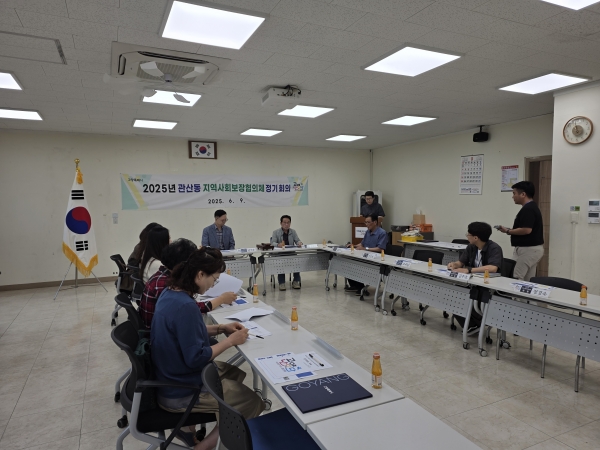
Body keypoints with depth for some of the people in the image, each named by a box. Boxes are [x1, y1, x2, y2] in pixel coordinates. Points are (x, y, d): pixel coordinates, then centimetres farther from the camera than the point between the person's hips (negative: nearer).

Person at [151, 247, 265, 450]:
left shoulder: (170, 293, -1)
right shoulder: (185, 306, -31)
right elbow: (196, 358, -27)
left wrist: (220, 328, 3)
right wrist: (230, 341, -16)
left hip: (174, 375, 9)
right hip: (181, 392, -9)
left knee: (236, 374, 23)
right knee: (254, 403, -2)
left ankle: (190, 424, 23)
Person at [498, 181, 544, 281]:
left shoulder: (527, 209, -18)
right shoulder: (533, 207, 15)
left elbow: (526, 230, -26)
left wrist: (508, 231, -14)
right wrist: (511, 230, 13)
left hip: (527, 249, -11)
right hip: (534, 248, 11)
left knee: (515, 279, -7)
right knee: (528, 281, 12)